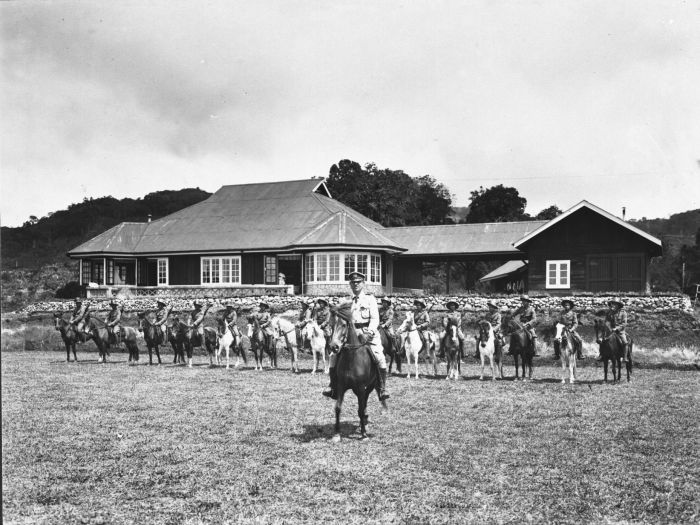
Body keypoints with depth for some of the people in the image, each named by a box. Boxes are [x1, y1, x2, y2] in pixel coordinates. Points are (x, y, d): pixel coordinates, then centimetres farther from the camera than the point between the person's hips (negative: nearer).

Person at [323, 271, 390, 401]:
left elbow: (375, 319, -3)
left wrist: (370, 332, -20)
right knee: (334, 356, -8)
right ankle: (333, 386, 3)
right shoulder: (348, 301, 18)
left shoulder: (370, 299, 6)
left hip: (368, 333, -4)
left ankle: (382, 389, -9)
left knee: (379, 358, -22)